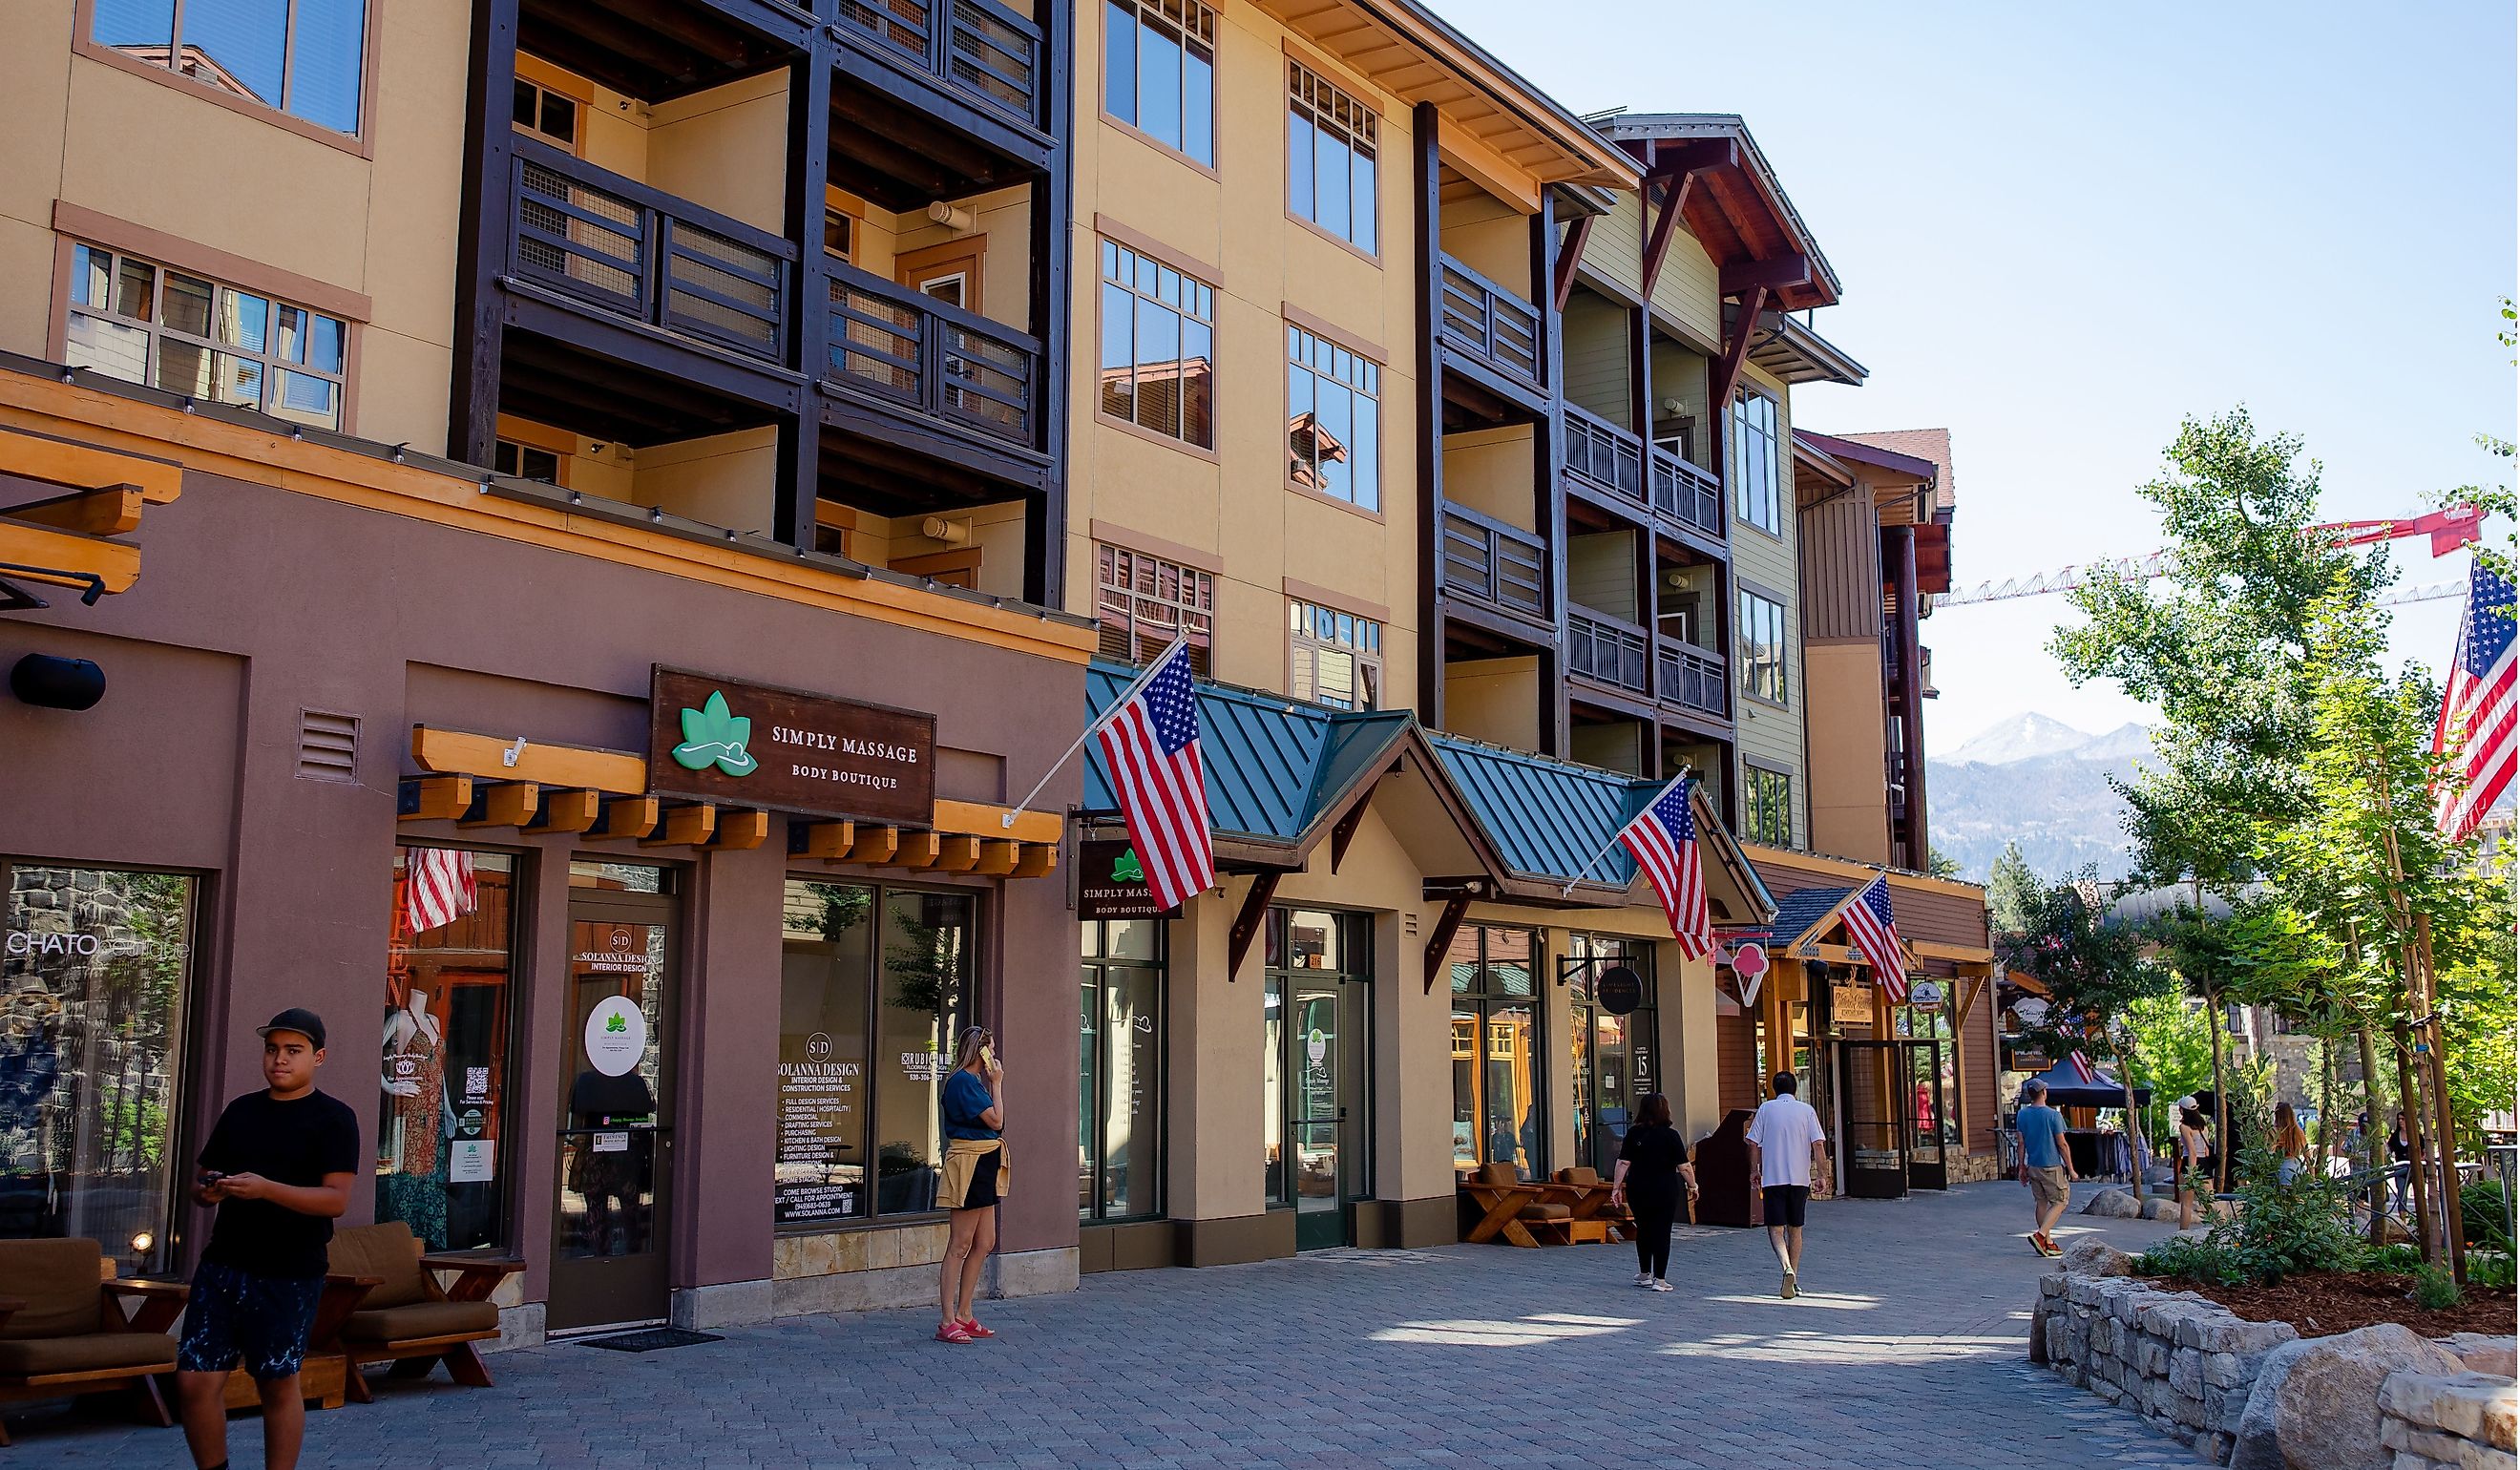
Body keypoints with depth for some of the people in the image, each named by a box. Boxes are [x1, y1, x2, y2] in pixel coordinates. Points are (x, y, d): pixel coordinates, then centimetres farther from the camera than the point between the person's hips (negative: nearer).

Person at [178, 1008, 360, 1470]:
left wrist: (265, 1189, -26)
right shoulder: (241, 1110, 13)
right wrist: (207, 1191, -4)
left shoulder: (333, 1118, -4)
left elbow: (336, 1199, -14)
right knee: (194, 1379, 0)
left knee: (278, 1383, 4)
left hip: (289, 1275, -5)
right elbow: (205, 1179, 20)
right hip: (223, 1264, 5)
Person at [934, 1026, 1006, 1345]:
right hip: (969, 1164, -11)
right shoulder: (963, 1081, -14)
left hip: (983, 1166, 11)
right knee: (960, 1245, -7)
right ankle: (947, 1321, -3)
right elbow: (996, 1120, -16)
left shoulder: (972, 1081, 18)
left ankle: (964, 1314, 19)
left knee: (984, 1243, 12)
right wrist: (997, 1083, -9)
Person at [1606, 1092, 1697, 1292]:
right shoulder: (1670, 1135, -8)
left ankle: (1644, 1274, 27)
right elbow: (1684, 1167, -8)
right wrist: (1693, 1186, 5)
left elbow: (1623, 1163, -3)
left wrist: (1616, 1187, 0)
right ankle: (1660, 1279, 0)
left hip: (1637, 1190, 3)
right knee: (1662, 1232, 2)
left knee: (1643, 1230, 18)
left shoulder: (1634, 1133, 0)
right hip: (1665, 1191, -3)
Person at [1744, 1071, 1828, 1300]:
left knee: (1776, 1228, 0)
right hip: (1800, 1178, 2)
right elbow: (1818, 1144, -4)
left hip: (1772, 1178, -2)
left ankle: (1787, 1268, -25)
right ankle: (1792, 1279, 16)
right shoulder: (1806, 1110, 3)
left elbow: (1754, 1143, 0)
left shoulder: (1766, 1108, 1)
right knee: (1795, 1228, 14)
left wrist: (1754, 1170, 11)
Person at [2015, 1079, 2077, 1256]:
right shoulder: (2053, 1115, -14)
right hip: (2052, 1168, -5)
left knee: (2041, 1203, 13)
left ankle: (2048, 1243, 17)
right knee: (2059, 1202, 4)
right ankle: (2040, 1235, -11)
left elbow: (2021, 1143, 6)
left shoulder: (2022, 1115, 1)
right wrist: (2071, 1170, -3)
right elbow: (2062, 1145, -11)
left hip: (2033, 1167, 6)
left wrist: (2022, 1167, 14)